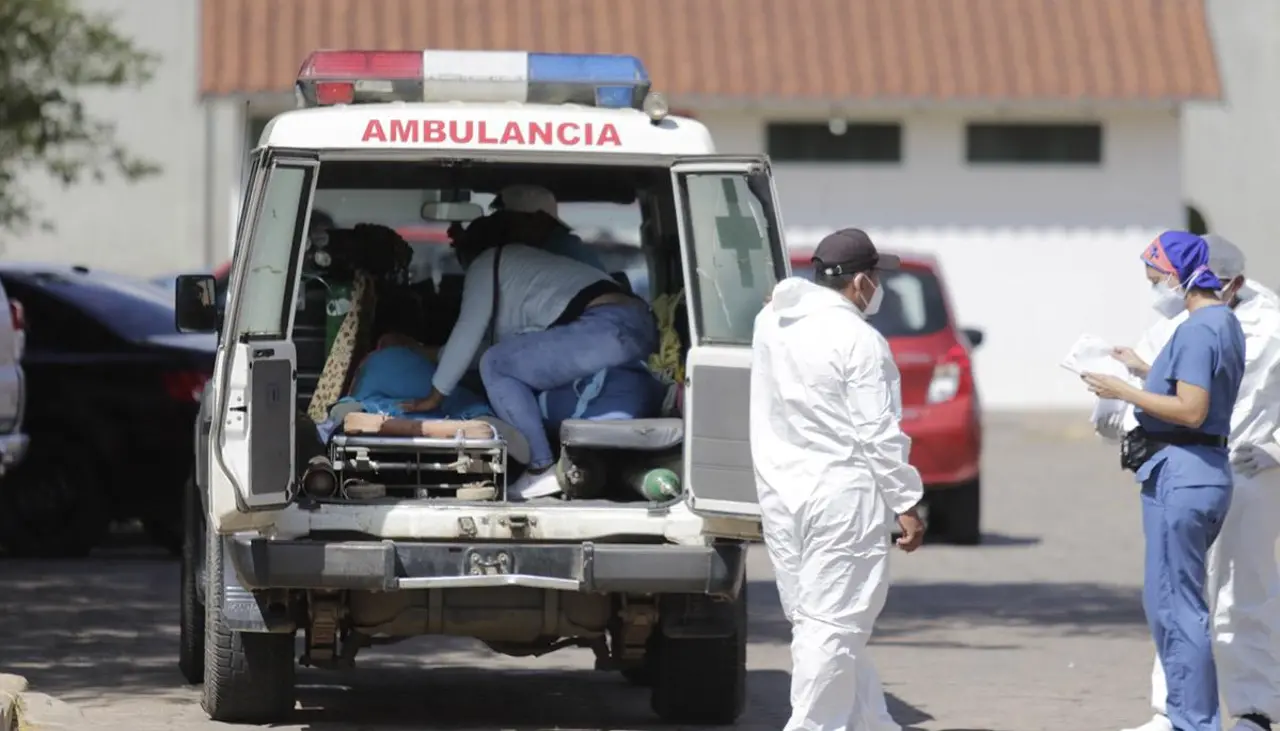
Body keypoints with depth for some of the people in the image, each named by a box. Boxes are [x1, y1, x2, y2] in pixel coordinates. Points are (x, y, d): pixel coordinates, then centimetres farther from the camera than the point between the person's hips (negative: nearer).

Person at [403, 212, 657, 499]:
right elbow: (510, 342, 38)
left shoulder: (485, 264, 13)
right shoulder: (526, 261, 37)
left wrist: (435, 396, 14)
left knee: (496, 365, -1)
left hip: (604, 331, -9)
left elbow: (467, 333, 7)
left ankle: (542, 469, -5)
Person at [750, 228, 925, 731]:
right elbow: (879, 436, -14)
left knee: (817, 618, 11)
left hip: (781, 494, 8)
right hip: (842, 496, -8)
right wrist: (906, 506, -7)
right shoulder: (859, 341, -14)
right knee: (831, 623, -5)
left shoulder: (771, 324, 7)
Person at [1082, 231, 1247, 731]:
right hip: (1206, 473, 11)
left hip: (1181, 478, -11)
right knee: (1164, 603, 17)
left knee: (1176, 608, -6)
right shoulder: (1226, 324, 15)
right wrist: (1144, 370, 25)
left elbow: (1190, 410, -23)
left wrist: (1124, 392, -15)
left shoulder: (1197, 330, -17)